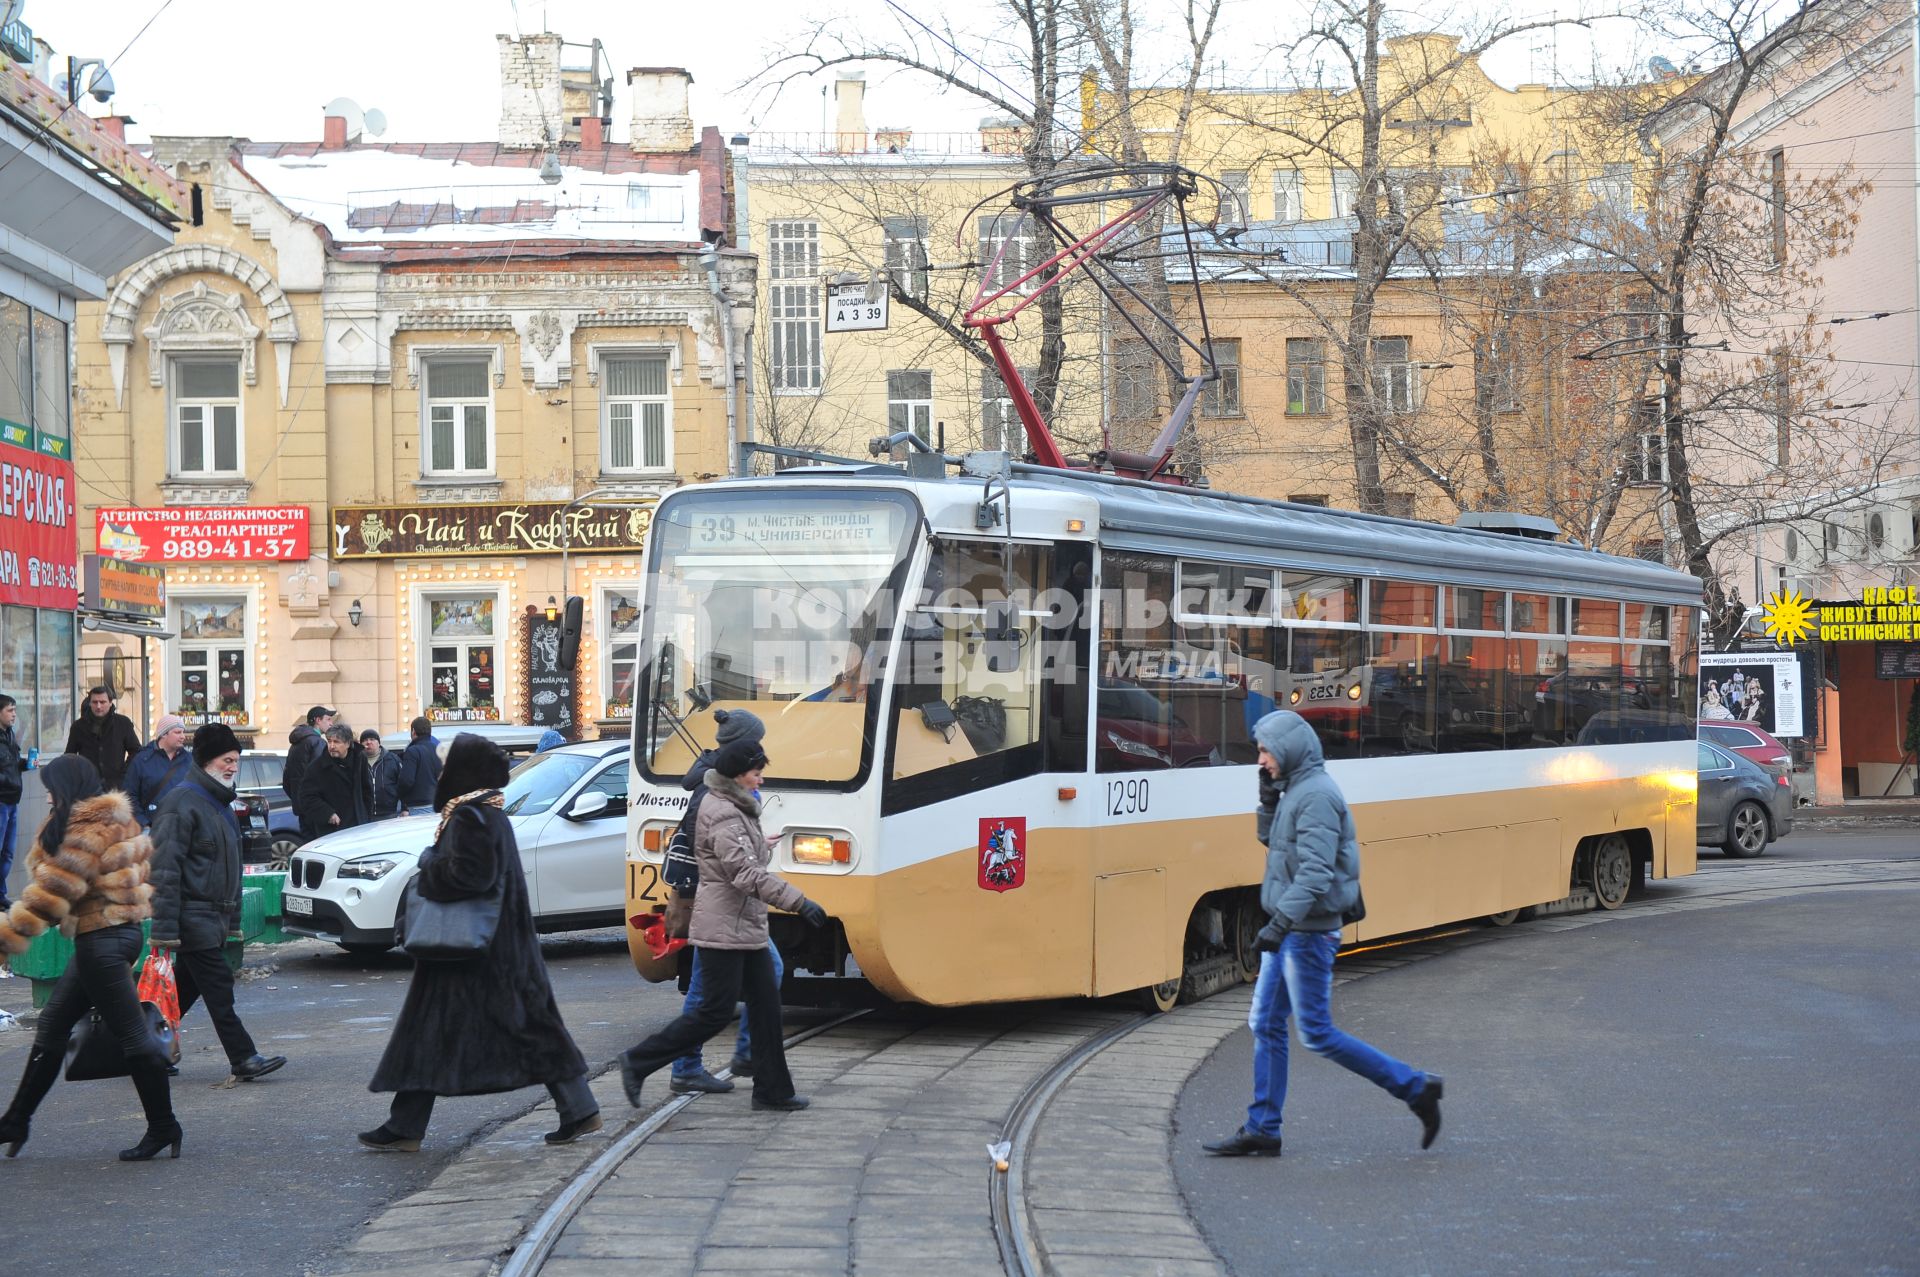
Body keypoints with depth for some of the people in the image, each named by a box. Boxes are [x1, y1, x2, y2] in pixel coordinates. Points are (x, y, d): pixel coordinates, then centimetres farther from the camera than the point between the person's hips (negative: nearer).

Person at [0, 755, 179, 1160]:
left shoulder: (87, 833, -17)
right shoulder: (116, 821, 13)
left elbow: (52, 893, -19)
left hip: (100, 941, -11)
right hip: (122, 930, 11)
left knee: (132, 1034, -4)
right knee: (52, 1025, 15)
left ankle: (163, 1127, 2)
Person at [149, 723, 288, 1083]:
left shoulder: (220, 804, 18)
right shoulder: (181, 802, -13)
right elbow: (164, 867, -18)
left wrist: (233, 920, 23)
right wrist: (164, 928, -22)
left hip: (215, 916, 9)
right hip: (193, 916, -9)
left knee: (188, 987, 13)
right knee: (218, 987, -7)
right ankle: (244, 1059, -5)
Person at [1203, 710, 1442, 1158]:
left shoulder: (1317, 795, -19)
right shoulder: (1296, 791, 12)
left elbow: (1316, 872, -26)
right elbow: (1268, 838, 25)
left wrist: (1279, 923, -30)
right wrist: (1269, 797, 9)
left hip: (1308, 933, -10)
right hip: (1290, 931, 10)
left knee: (1317, 1033, -5)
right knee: (1265, 1024, 9)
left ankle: (1416, 1088, 3)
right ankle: (1261, 1130, 13)